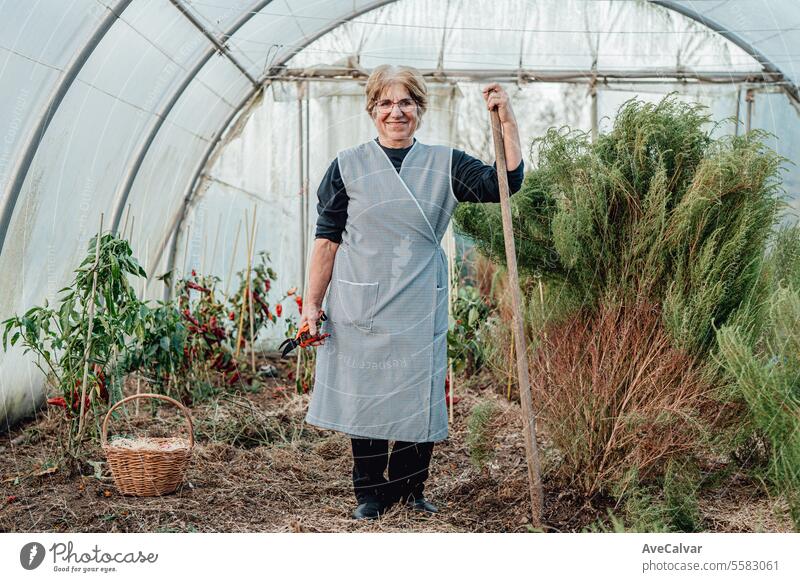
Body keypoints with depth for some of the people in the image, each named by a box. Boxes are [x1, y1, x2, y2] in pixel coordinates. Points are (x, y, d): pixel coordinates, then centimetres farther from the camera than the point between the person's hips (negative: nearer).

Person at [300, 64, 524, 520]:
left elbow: (505, 182, -6)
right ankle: (371, 493, 21)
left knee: (419, 396, 5)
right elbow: (328, 240, 2)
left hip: (419, 308, 1)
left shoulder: (444, 164, 5)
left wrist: (507, 119, -13)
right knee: (364, 395, 5)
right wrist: (312, 304, 0)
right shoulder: (348, 166, 3)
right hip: (359, 306, -1)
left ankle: (411, 489, 24)